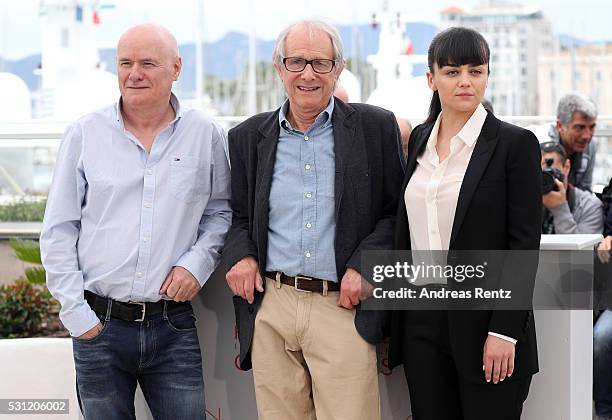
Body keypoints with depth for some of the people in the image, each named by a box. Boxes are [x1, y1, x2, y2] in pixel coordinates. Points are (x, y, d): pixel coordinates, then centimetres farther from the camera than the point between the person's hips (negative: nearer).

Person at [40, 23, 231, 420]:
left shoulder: (206, 135, 3)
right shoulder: (84, 134, 1)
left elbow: (221, 211, 12)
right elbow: (58, 231, 3)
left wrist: (197, 262, -6)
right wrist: (75, 311, -3)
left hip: (175, 327, 0)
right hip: (98, 326, 0)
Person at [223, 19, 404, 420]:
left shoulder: (376, 127, 3)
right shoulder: (248, 137, 11)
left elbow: (398, 210, 5)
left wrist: (364, 265, -8)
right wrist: (241, 255, 1)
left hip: (342, 308, -2)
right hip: (270, 308, 3)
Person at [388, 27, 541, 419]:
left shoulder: (516, 143, -5)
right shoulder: (420, 139, 10)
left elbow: (525, 245, -9)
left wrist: (504, 331, -16)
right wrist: (393, 325, 12)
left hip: (484, 321, -5)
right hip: (422, 319, 5)